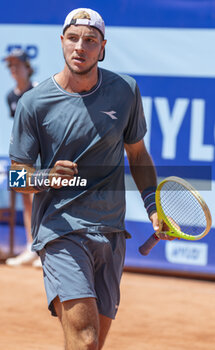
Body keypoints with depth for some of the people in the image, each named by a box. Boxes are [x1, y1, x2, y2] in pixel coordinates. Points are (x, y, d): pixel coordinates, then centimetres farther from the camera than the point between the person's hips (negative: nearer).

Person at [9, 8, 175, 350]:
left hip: (111, 233, 4)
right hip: (60, 229, -4)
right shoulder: (34, 103, -4)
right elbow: (17, 175, 2)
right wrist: (48, 177, -20)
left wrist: (153, 207, 7)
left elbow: (138, 154, 18)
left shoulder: (126, 90, 5)